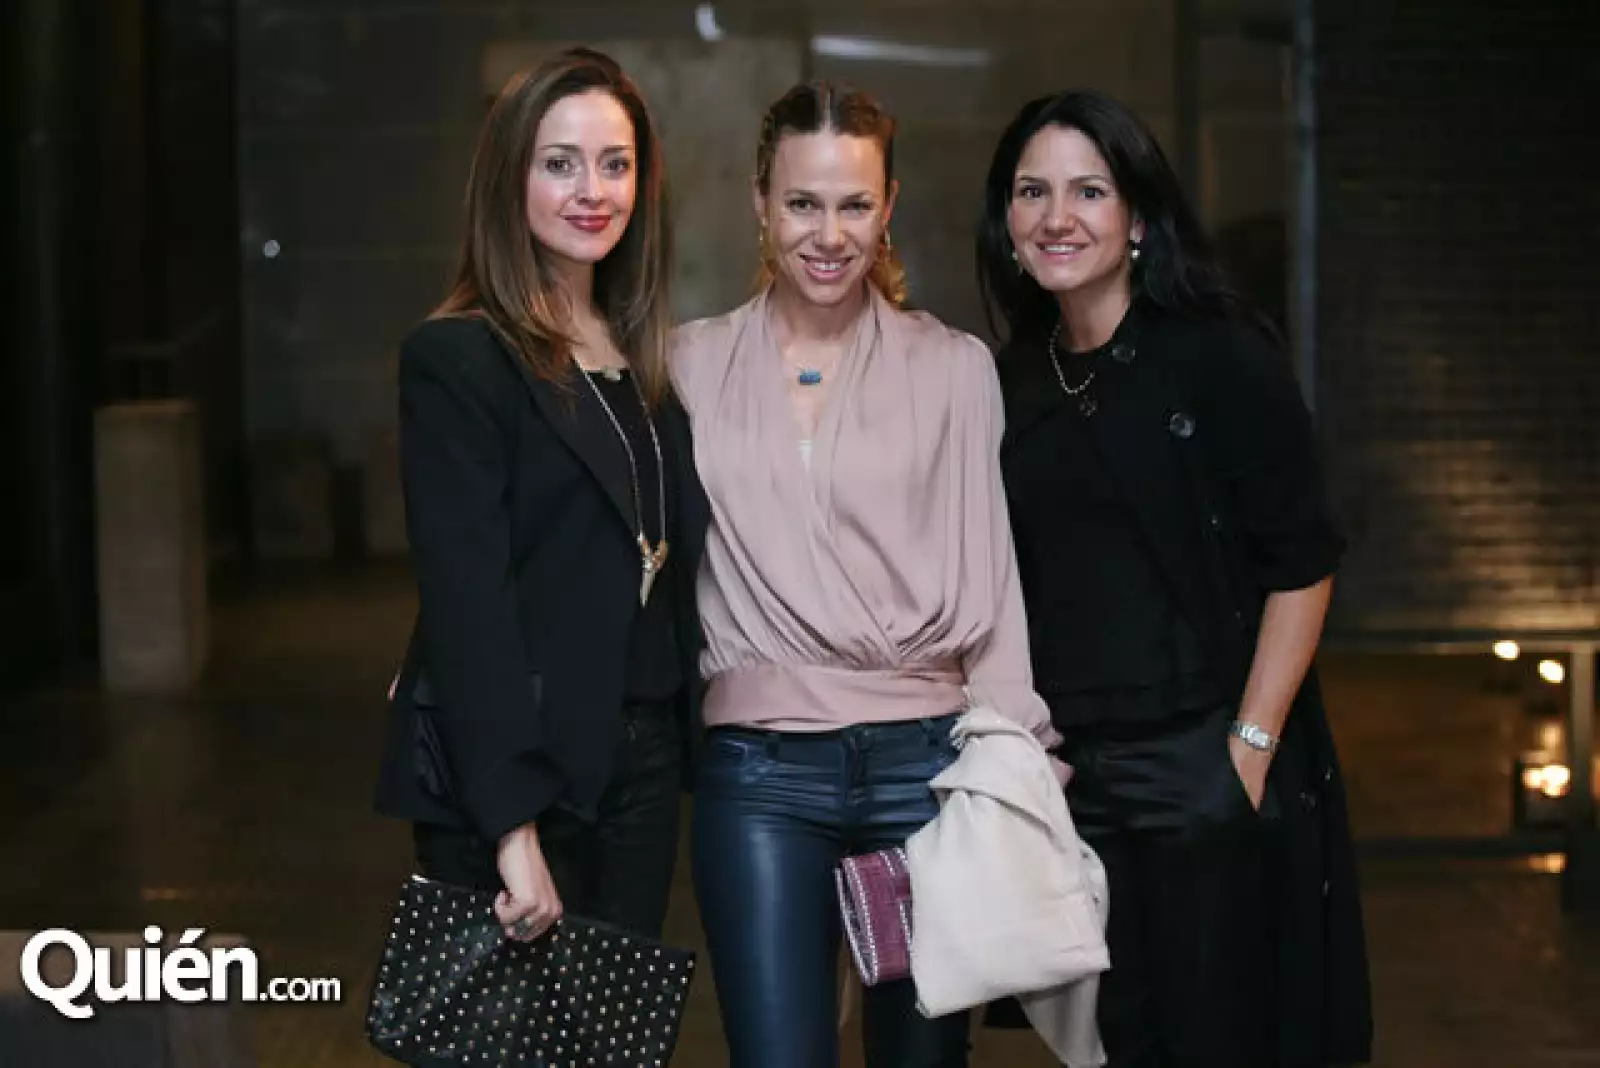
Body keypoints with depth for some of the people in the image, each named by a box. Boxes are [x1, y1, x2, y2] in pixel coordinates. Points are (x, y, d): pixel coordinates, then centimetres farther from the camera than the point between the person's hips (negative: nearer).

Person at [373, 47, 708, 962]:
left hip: (643, 765, 7)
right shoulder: (458, 360, -10)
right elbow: (466, 602, -17)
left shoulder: (646, 360, 12)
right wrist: (513, 825, -22)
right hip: (510, 773, -6)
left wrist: (685, 743, 4)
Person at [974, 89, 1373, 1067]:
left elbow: (1303, 563, -10)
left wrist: (1251, 747, -14)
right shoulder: (1017, 382, 9)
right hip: (1072, 777, 5)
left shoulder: (1221, 354, -7)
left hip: (1207, 767, -5)